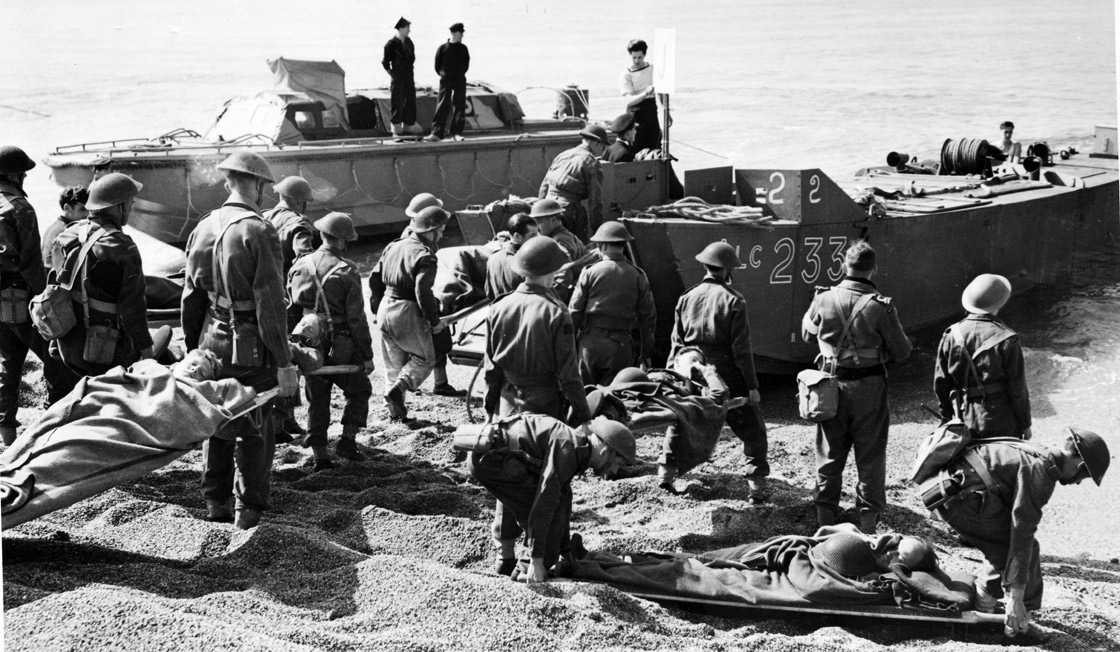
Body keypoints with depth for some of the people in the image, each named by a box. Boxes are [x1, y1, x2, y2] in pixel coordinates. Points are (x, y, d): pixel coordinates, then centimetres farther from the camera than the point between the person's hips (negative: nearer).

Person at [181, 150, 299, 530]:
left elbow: (191, 296, 11)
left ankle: (216, 504, 26)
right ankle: (249, 510, 12)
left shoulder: (203, 228, 5)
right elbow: (270, 305, -18)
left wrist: (192, 349, 20)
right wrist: (284, 363, -15)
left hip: (212, 342, 6)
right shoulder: (259, 233, -15)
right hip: (251, 347, -6)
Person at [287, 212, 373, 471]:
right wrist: (367, 355, -6)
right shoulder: (346, 272, -14)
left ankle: (320, 454, 12)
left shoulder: (299, 266, 2)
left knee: (317, 400, 13)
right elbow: (356, 319, -13)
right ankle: (347, 440, 5)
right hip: (340, 347, -5)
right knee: (359, 390, 16)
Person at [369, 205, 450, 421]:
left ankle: (396, 410, 17)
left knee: (394, 362, 17)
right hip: (408, 312, -7)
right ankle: (399, 387, -13)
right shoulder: (425, 256, -15)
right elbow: (422, 291, -23)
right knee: (424, 359, 9)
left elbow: (375, 278, 13)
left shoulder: (394, 246, 10)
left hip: (385, 308, 7)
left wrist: (376, 309, 21)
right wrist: (435, 321, -13)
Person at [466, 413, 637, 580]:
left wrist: (567, 553, 33)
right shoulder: (566, 448, -15)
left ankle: (504, 562, 40)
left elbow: (564, 499, 26)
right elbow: (545, 501, -22)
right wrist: (537, 561, -21)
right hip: (492, 457, -11)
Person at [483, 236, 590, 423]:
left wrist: (490, 407, 16)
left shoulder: (498, 309, 0)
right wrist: (582, 412, -3)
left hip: (507, 406, 4)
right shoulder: (556, 313, -13)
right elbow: (568, 371, -11)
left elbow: (490, 367, 6)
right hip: (544, 406, -4)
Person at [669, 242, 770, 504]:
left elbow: (677, 342, 8)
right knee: (752, 431, 5)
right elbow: (741, 349, -11)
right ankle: (757, 485, -1)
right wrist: (752, 385, -7)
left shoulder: (687, 297, 4)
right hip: (727, 377, -4)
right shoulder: (733, 300, -9)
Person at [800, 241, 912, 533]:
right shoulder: (880, 307, -15)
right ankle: (868, 517, 14)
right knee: (870, 454, 10)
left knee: (830, 452, 15)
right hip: (869, 386, -2)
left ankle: (825, 514, 23)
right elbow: (901, 352, -6)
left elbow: (807, 333, 11)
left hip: (832, 384, 2)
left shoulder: (823, 300, -8)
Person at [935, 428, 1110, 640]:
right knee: (1025, 546, -2)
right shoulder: (1040, 471, -11)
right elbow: (1022, 532, -15)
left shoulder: (1035, 451, 20)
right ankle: (1019, 621, 6)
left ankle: (983, 603, 28)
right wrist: (1016, 597, -13)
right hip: (967, 496, -10)